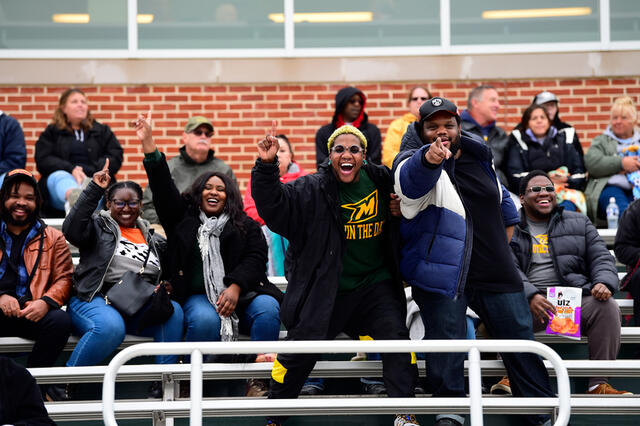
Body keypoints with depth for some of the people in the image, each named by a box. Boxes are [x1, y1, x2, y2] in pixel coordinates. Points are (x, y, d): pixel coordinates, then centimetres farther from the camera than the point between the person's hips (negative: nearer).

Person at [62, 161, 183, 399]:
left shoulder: (153, 238, 24)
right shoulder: (99, 226, 9)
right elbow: (72, 229, -13)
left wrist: (164, 289, 4)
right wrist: (94, 190, -16)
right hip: (95, 300, -4)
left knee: (173, 311, -25)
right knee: (111, 326, -38)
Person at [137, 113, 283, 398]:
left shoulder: (245, 226, 18)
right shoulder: (183, 218, 19)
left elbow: (255, 259, 3)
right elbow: (163, 188, 7)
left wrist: (235, 288, -16)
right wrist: (148, 144, -4)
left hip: (240, 292, 1)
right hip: (197, 296, -1)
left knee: (268, 308, -31)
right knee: (205, 320, -36)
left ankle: (258, 378, -25)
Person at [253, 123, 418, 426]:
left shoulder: (381, 181, 0)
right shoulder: (313, 190, -9)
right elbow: (275, 205, -21)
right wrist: (266, 167, -34)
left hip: (375, 285, 2)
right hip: (326, 288, -2)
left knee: (395, 335, -12)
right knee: (300, 350, 1)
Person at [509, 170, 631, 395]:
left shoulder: (579, 223, 21)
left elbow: (601, 258, 14)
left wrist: (604, 283, -10)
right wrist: (530, 296, -21)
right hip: (528, 304, -2)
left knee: (608, 307, -27)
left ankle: (599, 383, -24)